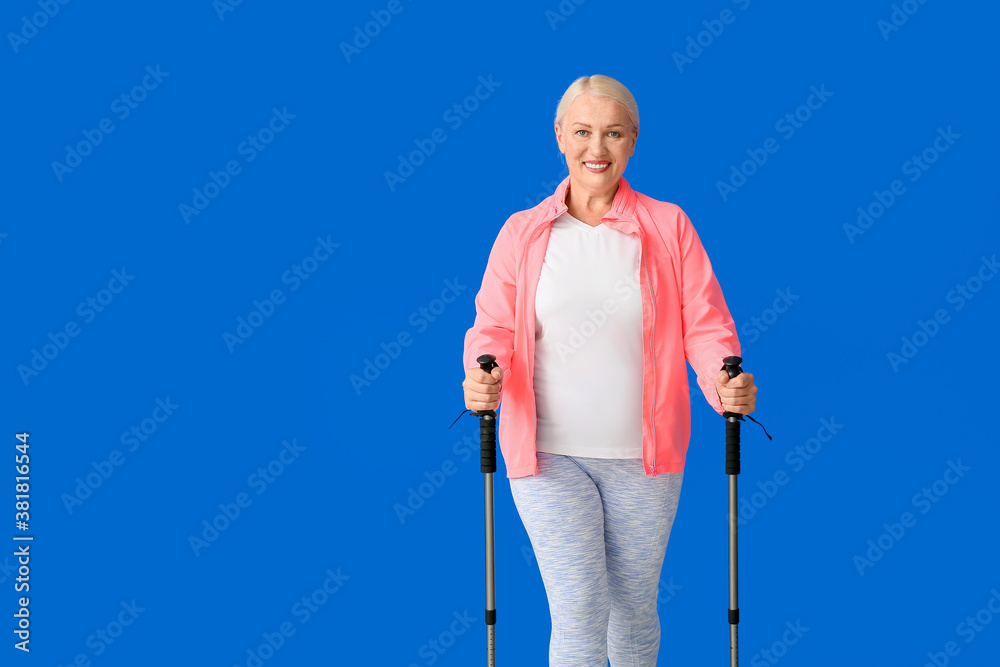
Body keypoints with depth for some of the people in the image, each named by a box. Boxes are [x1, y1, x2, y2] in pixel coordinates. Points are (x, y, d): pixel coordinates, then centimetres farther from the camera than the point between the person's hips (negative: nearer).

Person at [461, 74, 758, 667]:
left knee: (634, 608, 14)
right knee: (578, 613, -6)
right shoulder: (522, 233, 4)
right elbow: (493, 327, 2)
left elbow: (705, 324, -1)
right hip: (549, 457, -1)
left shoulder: (668, 227, 2)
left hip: (644, 459, 1)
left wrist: (726, 383, -20)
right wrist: (481, 378, -20)